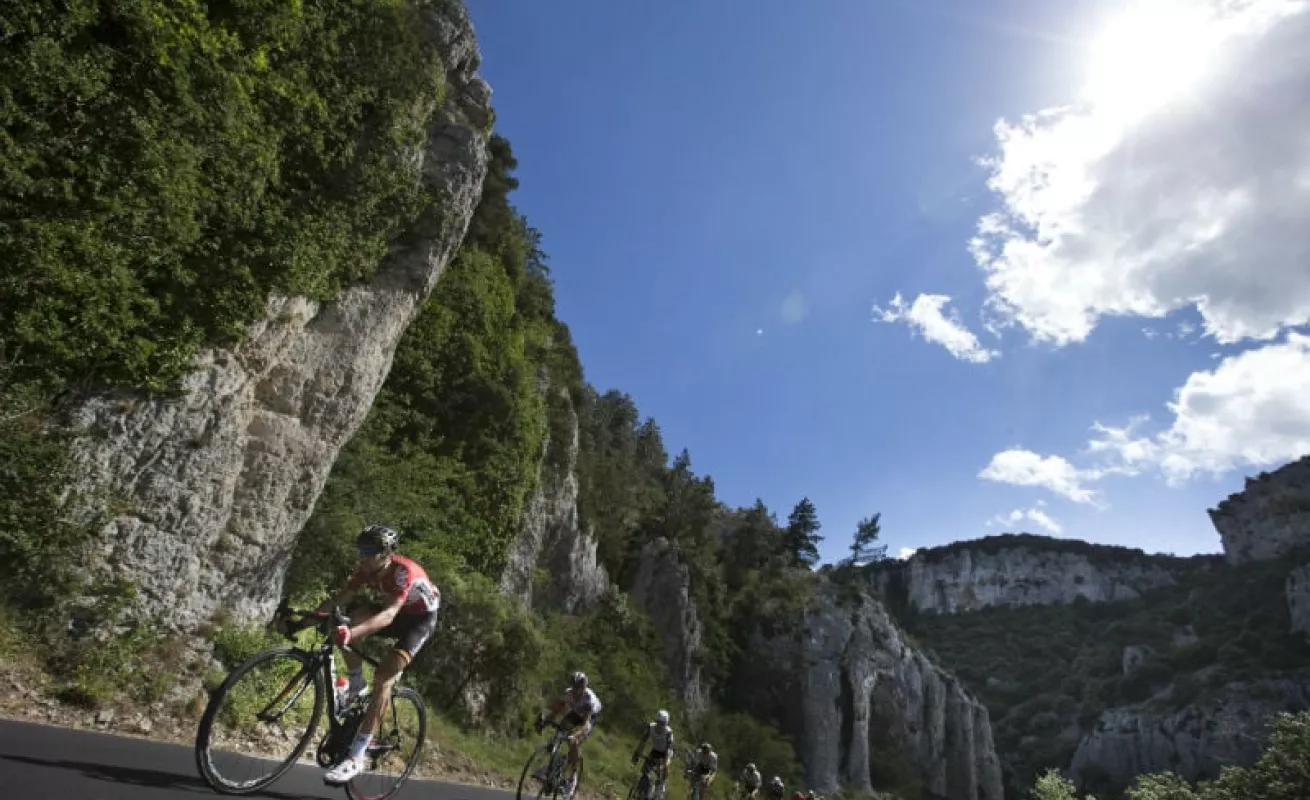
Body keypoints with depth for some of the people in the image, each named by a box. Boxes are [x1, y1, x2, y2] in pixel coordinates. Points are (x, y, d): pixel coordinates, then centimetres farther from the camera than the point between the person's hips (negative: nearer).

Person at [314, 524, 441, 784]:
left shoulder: (404, 571, -35)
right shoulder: (366, 569, -15)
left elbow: (389, 615, -47)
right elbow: (339, 599, -18)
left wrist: (352, 633, -62)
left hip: (421, 617, -6)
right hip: (395, 613, 6)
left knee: (384, 675, -24)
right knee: (357, 615, -26)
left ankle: (356, 757, -18)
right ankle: (356, 687, -5)